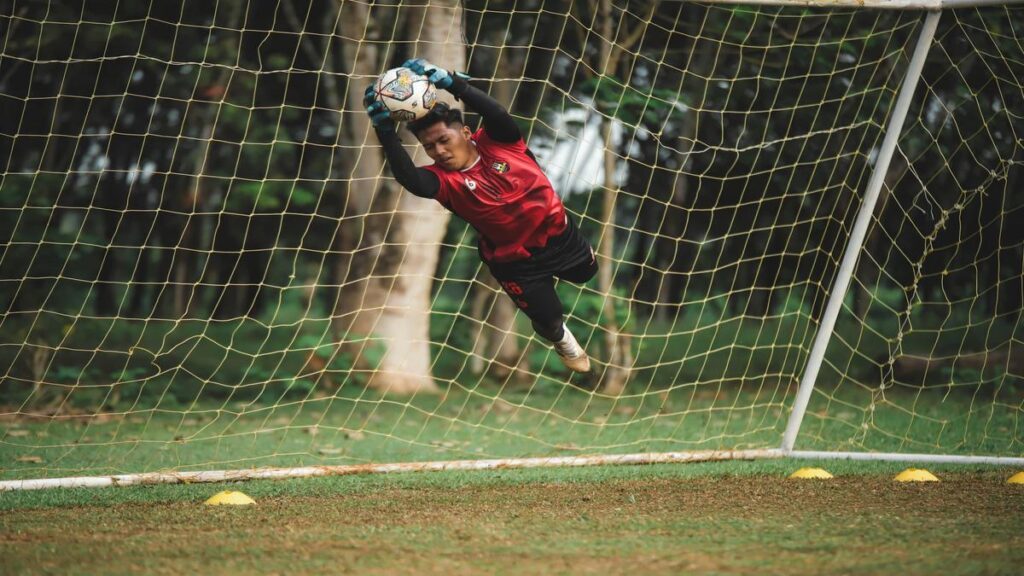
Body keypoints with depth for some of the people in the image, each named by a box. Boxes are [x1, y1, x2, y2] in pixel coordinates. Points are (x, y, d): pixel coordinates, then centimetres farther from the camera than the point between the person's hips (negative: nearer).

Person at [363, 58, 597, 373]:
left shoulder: (497, 142, -19)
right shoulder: (445, 180, -23)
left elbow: (497, 113, -41)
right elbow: (410, 179, -45)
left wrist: (450, 82, -55)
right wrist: (385, 130, -57)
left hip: (558, 234, 2)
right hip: (515, 261, -2)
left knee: (587, 272, 27)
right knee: (547, 317, 10)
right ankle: (563, 342, 46)